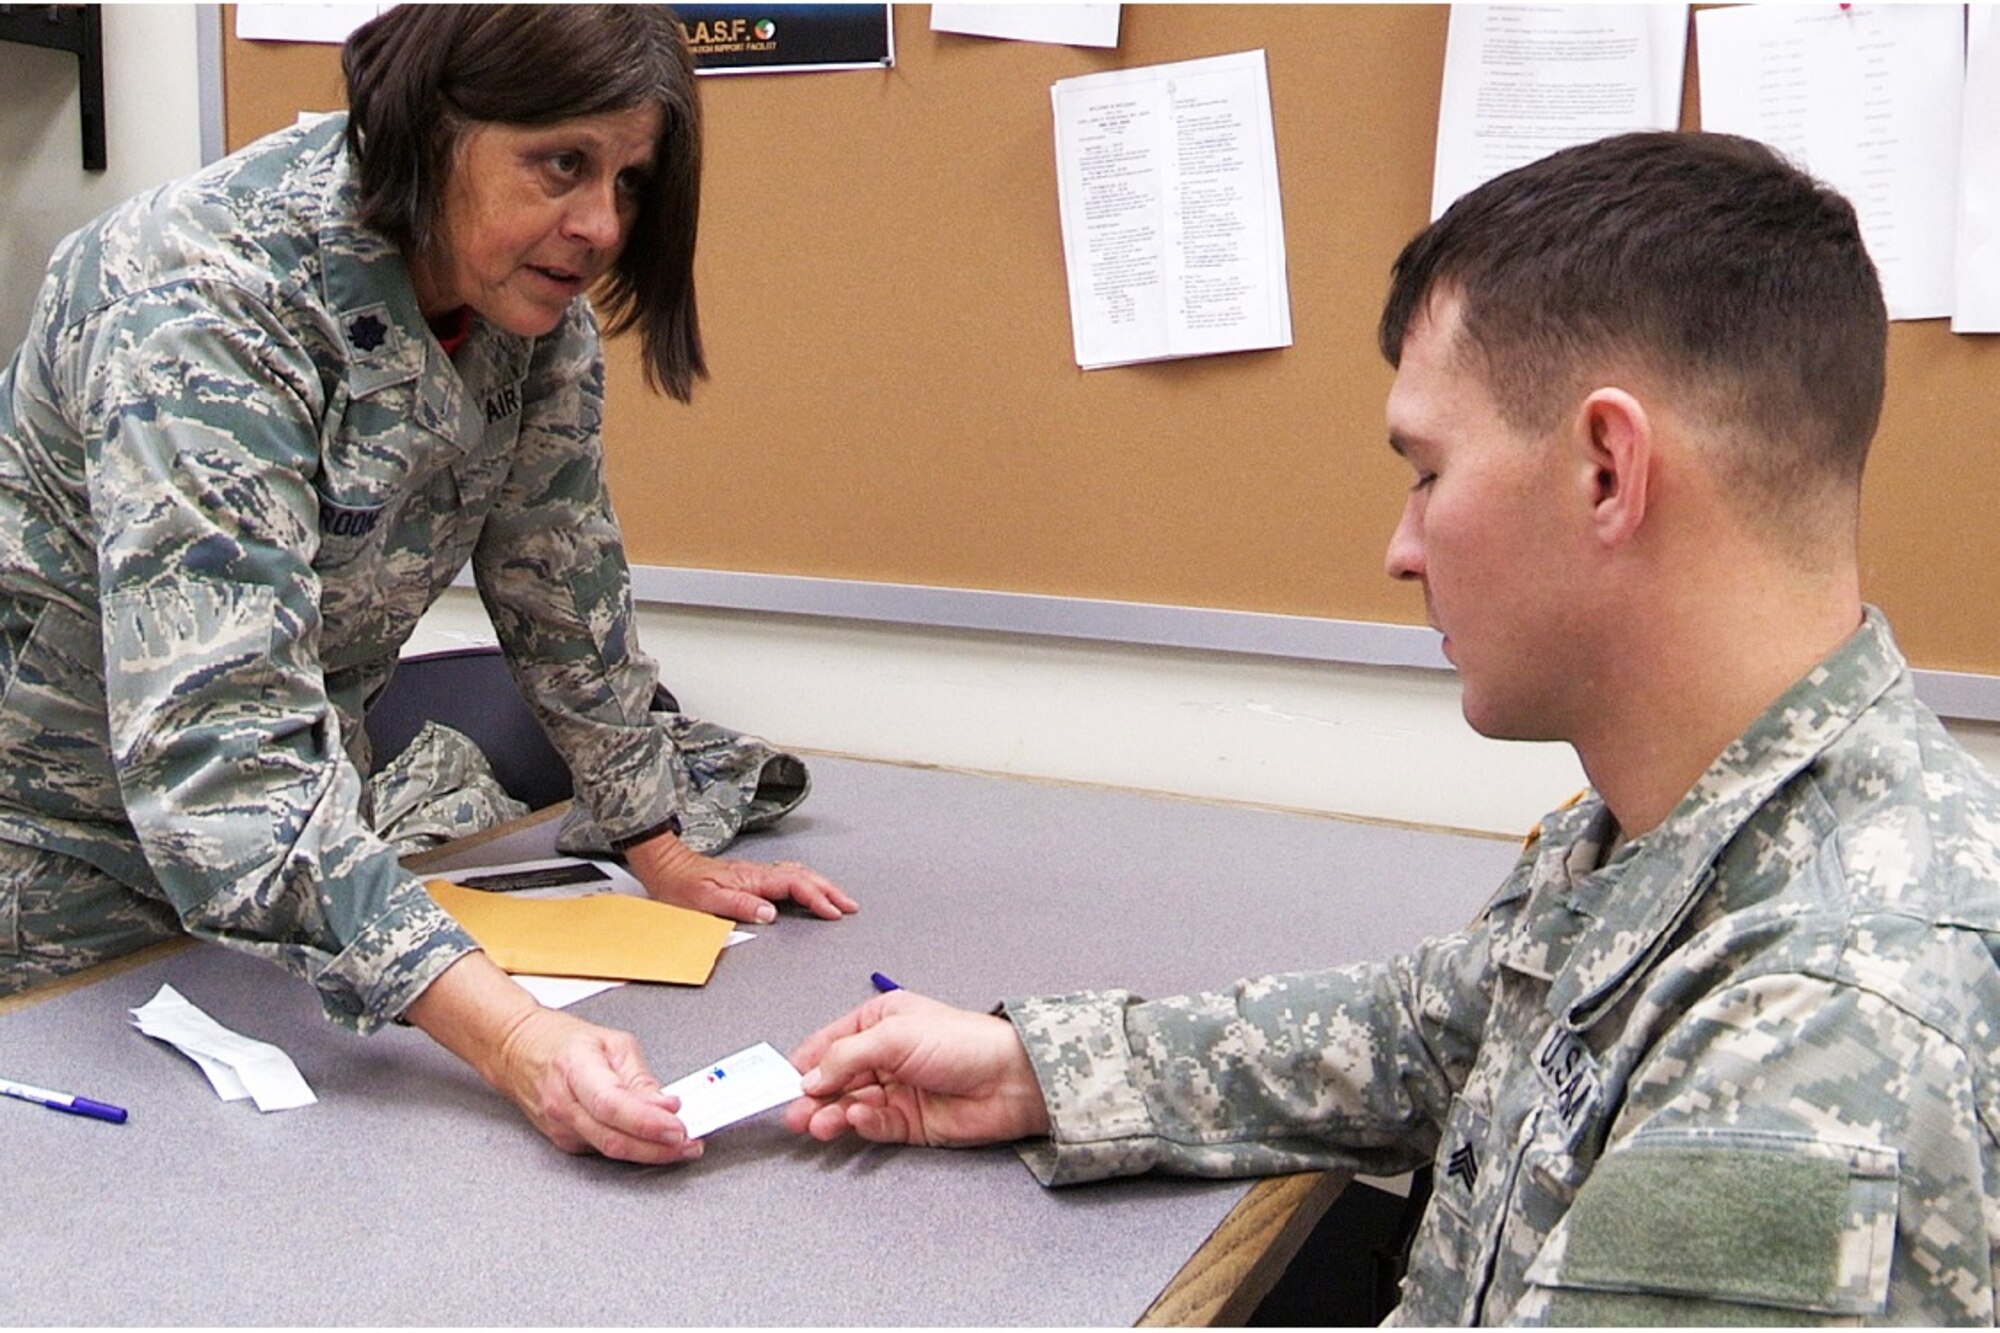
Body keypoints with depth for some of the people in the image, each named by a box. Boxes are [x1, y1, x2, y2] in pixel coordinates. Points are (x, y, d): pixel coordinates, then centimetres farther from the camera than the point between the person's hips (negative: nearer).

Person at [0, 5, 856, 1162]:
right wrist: (512, 1038, -49)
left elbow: (564, 580, 1)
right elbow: (215, 751, -40)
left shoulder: (539, 316, -10)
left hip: (291, 832, 6)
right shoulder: (215, 308, -32)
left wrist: (662, 851, -2)